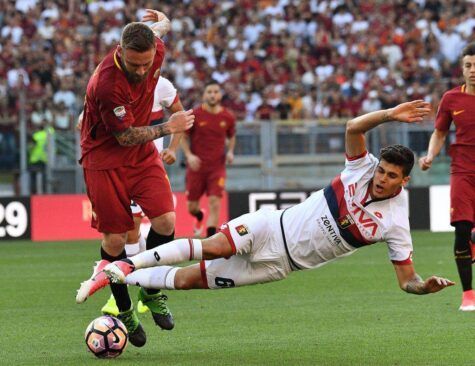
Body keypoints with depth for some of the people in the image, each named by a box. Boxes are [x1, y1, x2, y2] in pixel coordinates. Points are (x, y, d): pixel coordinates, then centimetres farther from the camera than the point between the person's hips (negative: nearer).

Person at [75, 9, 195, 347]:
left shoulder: (155, 50, -14)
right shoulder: (107, 84, -31)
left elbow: (161, 24, 12)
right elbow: (125, 136, -19)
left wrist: (161, 21, 34)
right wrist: (168, 127, -12)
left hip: (143, 154, 5)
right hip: (105, 159, -5)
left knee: (165, 221, -11)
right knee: (114, 239, -3)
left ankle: (151, 292, 12)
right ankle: (124, 309, 17)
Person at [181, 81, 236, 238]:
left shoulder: (228, 117, 0)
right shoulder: (195, 115, -6)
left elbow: (232, 136, 18)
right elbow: (183, 136, 3)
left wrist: (230, 151, 0)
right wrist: (189, 155, -11)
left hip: (217, 167, 0)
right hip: (196, 165, 0)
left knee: (215, 203, -16)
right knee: (191, 206, 8)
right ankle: (199, 217, 45)